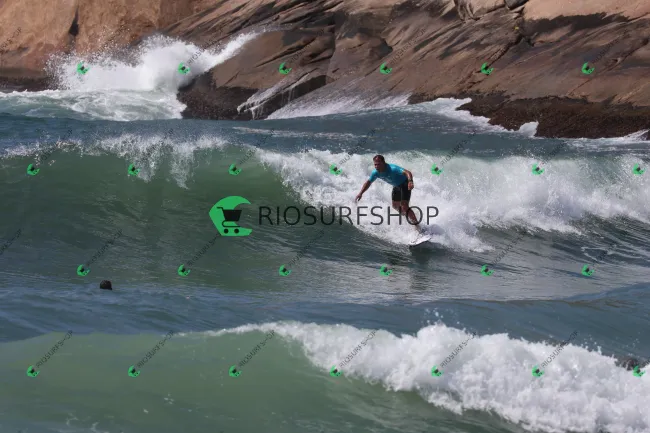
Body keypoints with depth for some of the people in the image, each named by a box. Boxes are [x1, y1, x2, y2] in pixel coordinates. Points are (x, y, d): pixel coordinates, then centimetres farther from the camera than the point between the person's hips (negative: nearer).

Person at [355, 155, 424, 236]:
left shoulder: (392, 169, -38)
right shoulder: (376, 172, -16)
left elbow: (407, 172, -52)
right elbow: (368, 182, 2)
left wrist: (410, 181, -72)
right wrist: (361, 193, -6)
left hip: (405, 184, -8)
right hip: (396, 186, 8)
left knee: (404, 207, -20)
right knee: (395, 206, 18)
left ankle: (419, 230, -20)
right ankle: (410, 218, 43)